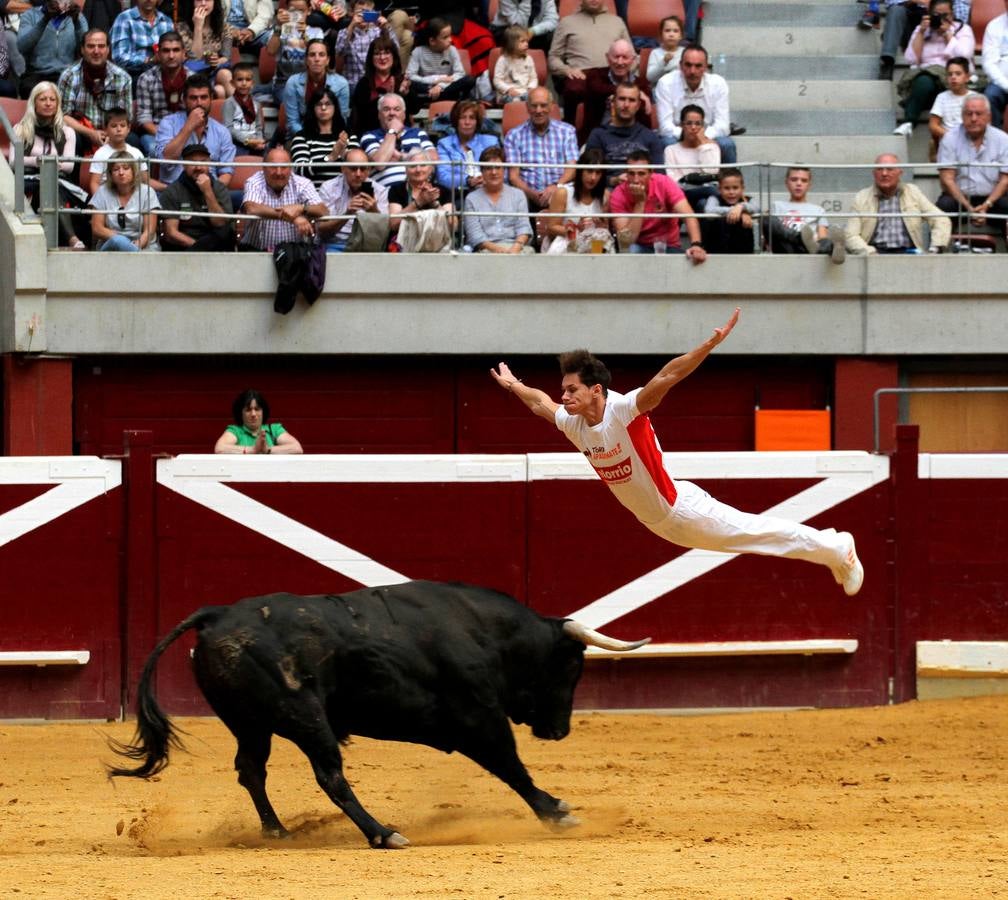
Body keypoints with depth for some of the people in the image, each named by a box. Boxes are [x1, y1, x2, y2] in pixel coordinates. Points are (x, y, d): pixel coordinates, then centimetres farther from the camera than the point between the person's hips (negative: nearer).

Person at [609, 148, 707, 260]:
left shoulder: (664, 183, -15)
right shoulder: (618, 196, -15)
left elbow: (688, 216, -24)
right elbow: (626, 242, -22)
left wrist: (696, 245, -43)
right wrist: (640, 202, -26)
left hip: (669, 246, 0)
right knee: (629, 250, -34)